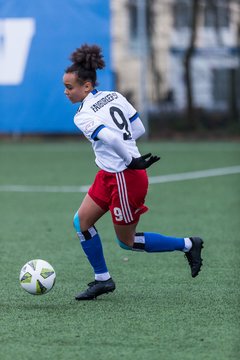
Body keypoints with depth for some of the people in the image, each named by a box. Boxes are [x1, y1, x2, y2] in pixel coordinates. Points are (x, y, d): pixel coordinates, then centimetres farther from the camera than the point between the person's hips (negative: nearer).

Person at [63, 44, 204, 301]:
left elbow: (111, 137, -33)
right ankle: (102, 279, 19)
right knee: (81, 222, 12)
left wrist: (131, 161, -21)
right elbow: (138, 128, 6)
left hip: (125, 180, -9)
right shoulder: (114, 96, 4)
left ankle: (187, 245, 15)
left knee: (127, 241, 8)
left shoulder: (83, 117, -20)